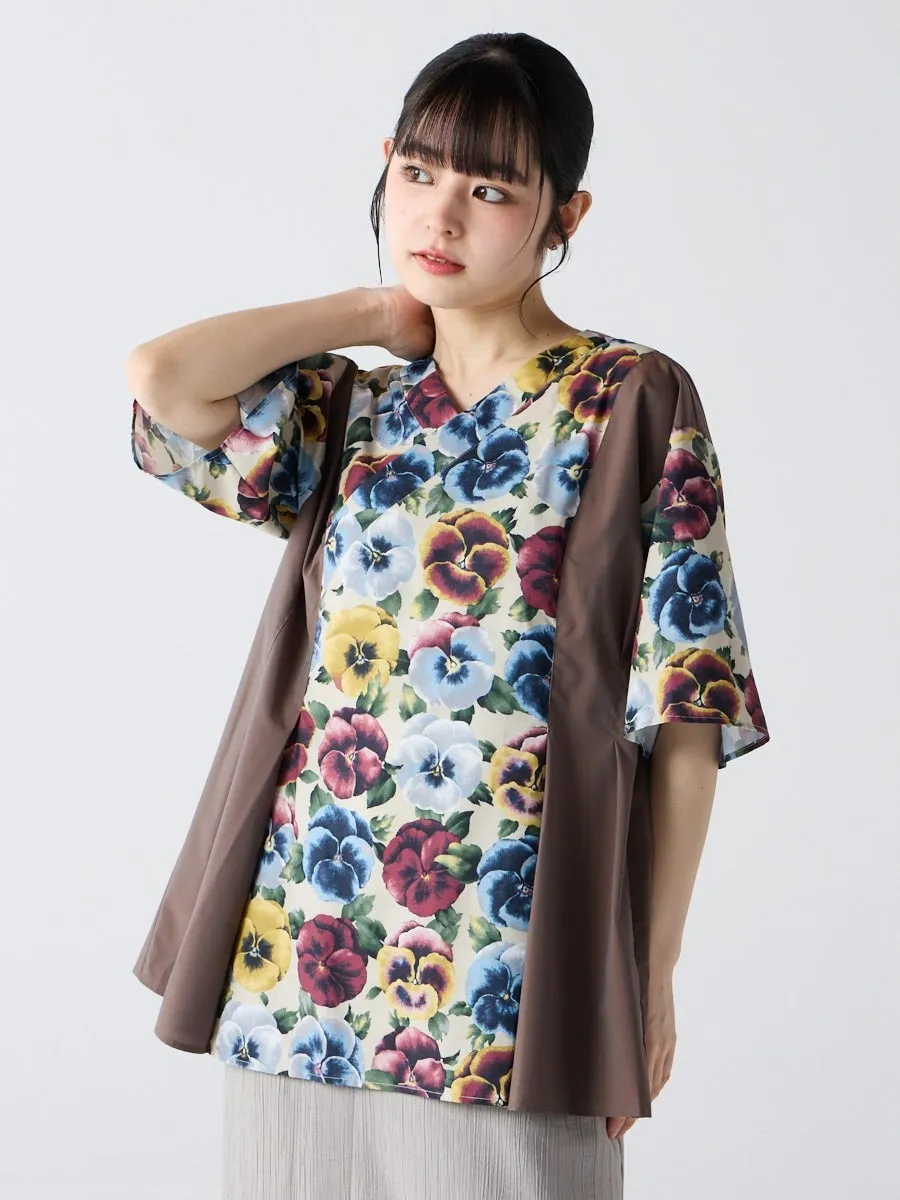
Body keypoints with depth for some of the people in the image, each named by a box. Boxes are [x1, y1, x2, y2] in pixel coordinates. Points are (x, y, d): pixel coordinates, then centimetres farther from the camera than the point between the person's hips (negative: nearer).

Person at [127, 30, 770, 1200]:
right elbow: (160, 377, -7)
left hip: (506, 976, -4)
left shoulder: (632, 403, -1)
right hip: (305, 959, 4)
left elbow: (685, 713, -4)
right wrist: (378, 314, 5)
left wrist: (652, 976, -5)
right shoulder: (354, 414, 12)